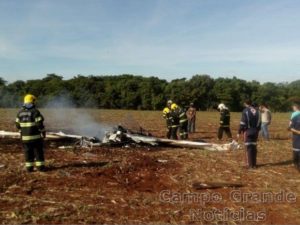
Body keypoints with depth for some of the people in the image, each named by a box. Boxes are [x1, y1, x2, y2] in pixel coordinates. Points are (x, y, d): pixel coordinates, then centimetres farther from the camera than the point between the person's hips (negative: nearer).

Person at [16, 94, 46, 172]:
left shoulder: (20, 112, 4)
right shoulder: (35, 111, -13)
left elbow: (18, 124, 8)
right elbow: (39, 124, -16)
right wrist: (43, 132, -3)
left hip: (25, 136, 5)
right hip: (36, 136, -4)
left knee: (28, 152, 11)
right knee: (39, 151, 5)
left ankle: (29, 167, 13)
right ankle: (40, 166, 7)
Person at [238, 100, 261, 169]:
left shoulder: (246, 111, -9)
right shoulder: (257, 111, 9)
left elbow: (242, 123, -12)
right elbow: (259, 122, 13)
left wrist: (239, 132, -7)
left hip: (248, 131, -5)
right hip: (255, 131, 5)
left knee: (249, 148, -1)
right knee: (254, 147, 11)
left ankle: (250, 165, 0)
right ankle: (254, 164, 17)